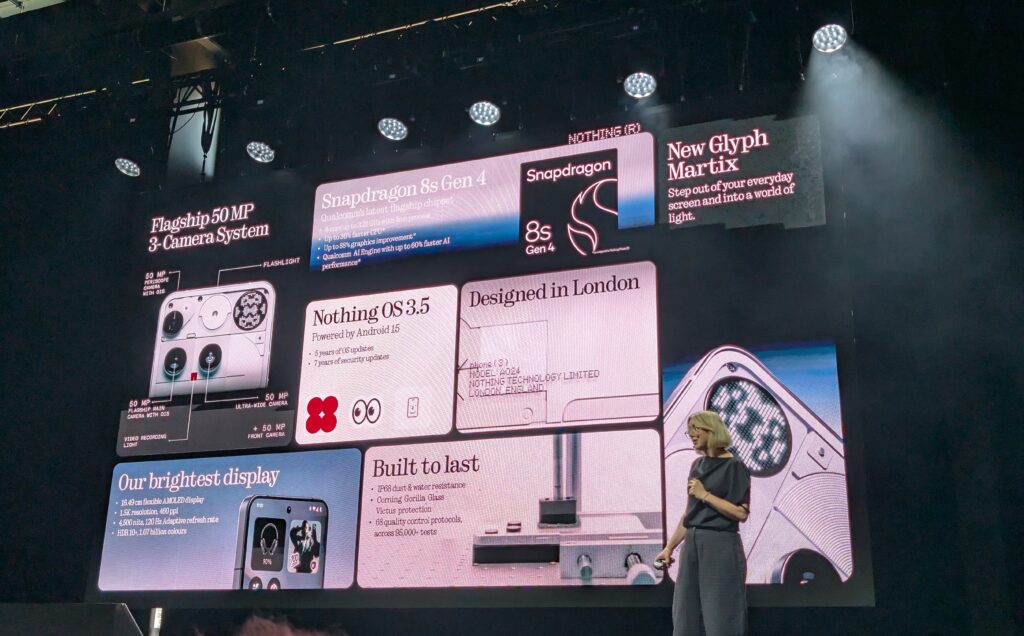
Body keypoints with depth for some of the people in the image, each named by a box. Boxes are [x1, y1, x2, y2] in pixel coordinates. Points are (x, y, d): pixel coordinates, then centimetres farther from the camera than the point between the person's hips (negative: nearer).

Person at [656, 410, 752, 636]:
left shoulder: (734, 466, -7)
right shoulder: (697, 466, 12)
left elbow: (741, 513, -14)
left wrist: (705, 495, -15)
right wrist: (669, 547, 13)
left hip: (721, 548, -7)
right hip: (692, 546, 7)